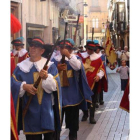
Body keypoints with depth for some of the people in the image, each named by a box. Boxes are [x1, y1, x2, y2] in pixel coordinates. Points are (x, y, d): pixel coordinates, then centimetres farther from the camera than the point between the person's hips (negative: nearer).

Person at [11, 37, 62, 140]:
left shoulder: (50, 65, 0)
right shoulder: (22, 66, 6)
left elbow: (55, 85, -11)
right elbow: (13, 83, -1)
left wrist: (47, 77, -30)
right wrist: (24, 86, -18)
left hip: (47, 107, -1)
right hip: (30, 108, 2)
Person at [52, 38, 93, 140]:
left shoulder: (75, 58, 2)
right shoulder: (55, 60, 4)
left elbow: (78, 67, -20)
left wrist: (69, 56, -30)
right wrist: (57, 70, -18)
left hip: (72, 95, 0)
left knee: (72, 117, 10)